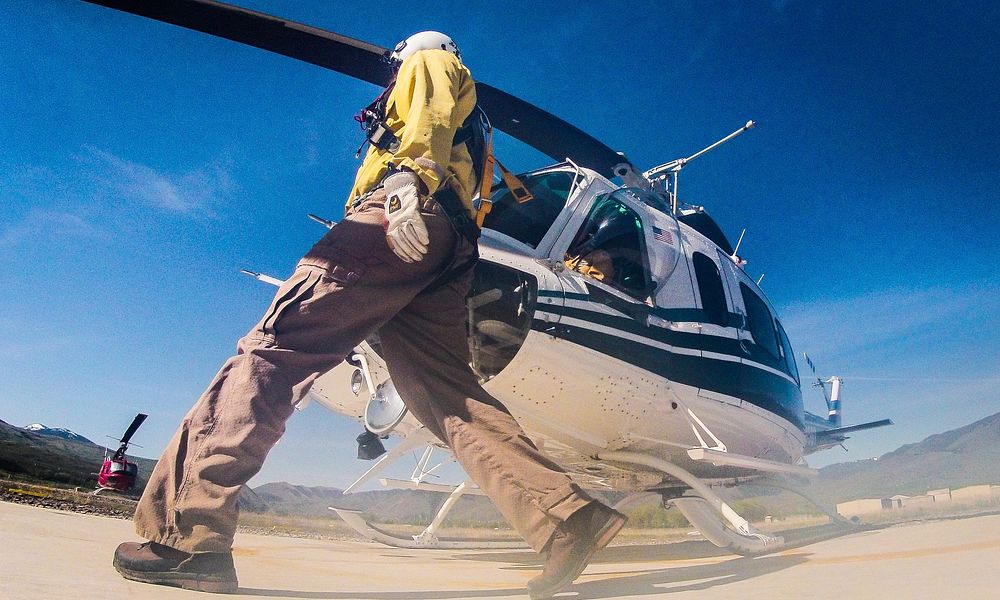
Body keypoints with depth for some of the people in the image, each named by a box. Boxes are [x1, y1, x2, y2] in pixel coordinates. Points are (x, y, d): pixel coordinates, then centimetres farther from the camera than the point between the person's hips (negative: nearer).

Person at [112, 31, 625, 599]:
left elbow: (432, 117, -1)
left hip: (411, 213, -8)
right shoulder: (464, 141, 45)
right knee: (445, 392, -5)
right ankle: (566, 516, -13)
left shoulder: (430, 63, 23)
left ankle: (187, 531, -20)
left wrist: (408, 180, -19)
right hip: (448, 246, 8)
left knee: (274, 346, -14)